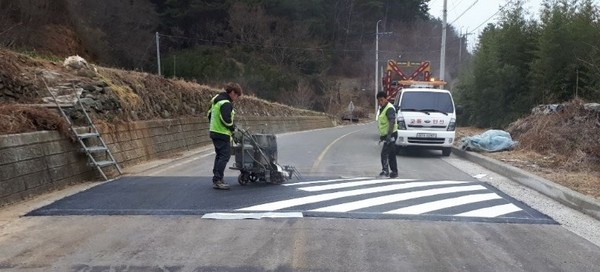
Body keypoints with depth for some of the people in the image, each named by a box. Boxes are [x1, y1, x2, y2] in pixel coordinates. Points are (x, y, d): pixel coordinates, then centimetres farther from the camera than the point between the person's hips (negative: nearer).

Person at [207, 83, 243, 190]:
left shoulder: (217, 100, 14)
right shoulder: (226, 103, -18)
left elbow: (209, 114, 20)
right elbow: (226, 120, -23)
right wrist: (233, 128, -8)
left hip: (214, 131, 10)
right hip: (222, 134, -10)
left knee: (219, 155, 16)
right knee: (224, 156, -7)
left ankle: (217, 179, 21)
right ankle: (217, 180, -8)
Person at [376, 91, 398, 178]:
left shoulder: (389, 108, -15)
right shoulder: (382, 108, 16)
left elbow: (392, 122, -27)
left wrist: (389, 135, -36)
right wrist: (381, 135, 25)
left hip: (391, 135, -10)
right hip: (386, 135, 10)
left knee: (384, 153, -17)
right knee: (391, 155, 14)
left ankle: (385, 171, -18)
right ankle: (394, 172, 21)